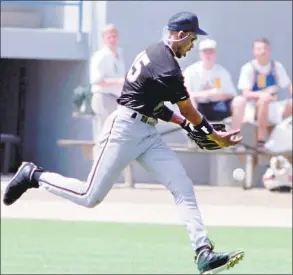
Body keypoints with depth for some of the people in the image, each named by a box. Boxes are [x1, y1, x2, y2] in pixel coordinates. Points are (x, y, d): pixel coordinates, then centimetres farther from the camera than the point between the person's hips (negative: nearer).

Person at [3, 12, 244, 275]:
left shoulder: (154, 53, 11)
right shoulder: (168, 70, -18)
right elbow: (190, 112, -8)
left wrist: (183, 122, 13)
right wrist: (215, 136, 6)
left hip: (147, 134, 10)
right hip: (125, 131, -10)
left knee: (184, 188, -4)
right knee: (90, 197, -6)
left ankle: (204, 253, -11)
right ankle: (34, 175, 15)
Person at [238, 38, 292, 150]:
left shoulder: (277, 67, 5)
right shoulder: (248, 68, -6)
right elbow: (246, 94, -13)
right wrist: (260, 95, -34)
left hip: (272, 108, 4)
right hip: (254, 108, -4)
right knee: (264, 100, -38)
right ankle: (260, 140, -33)